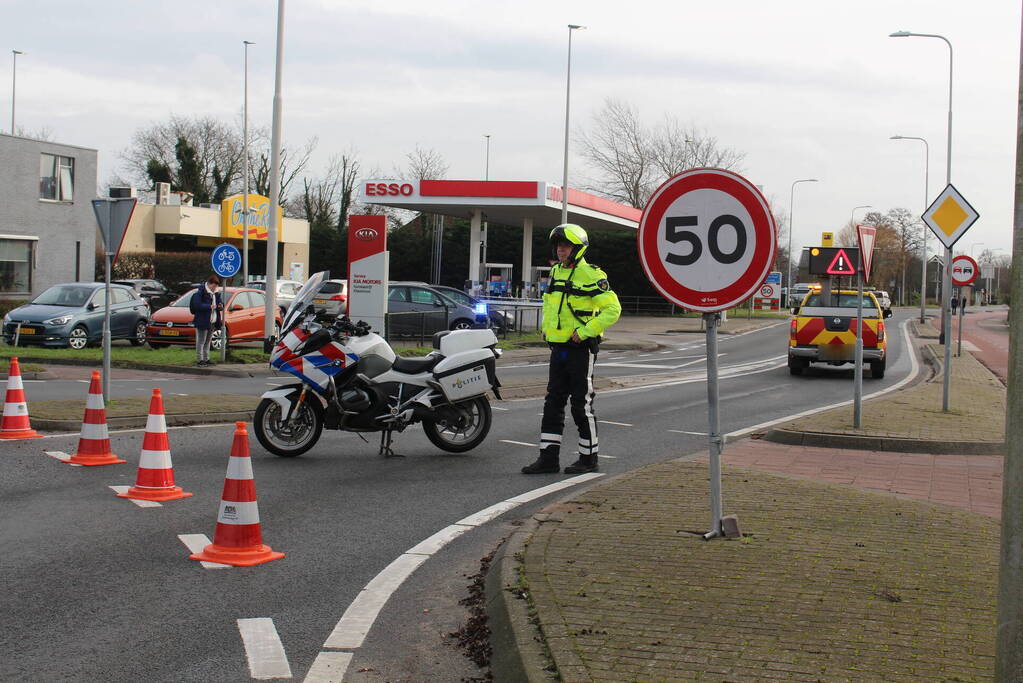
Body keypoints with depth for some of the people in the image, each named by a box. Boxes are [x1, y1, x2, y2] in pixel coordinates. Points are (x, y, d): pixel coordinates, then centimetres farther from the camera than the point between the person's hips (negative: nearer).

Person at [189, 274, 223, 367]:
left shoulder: (215, 293, 13)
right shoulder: (200, 292, -12)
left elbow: (219, 302, 26)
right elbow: (197, 305, -21)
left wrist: (221, 306, 1)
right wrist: (209, 306, -27)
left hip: (212, 322, 8)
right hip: (202, 321, -8)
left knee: (208, 342, 16)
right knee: (201, 342, -3)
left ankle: (206, 359, 24)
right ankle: (199, 360, 1)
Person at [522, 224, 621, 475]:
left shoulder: (591, 275, -11)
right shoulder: (555, 272, 13)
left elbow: (612, 309, -16)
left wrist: (585, 332, -19)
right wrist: (546, 328, 15)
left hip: (581, 348, -7)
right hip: (558, 348, 7)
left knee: (582, 404, -1)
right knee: (553, 402, 6)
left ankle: (589, 459, 10)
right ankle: (548, 457, 10)